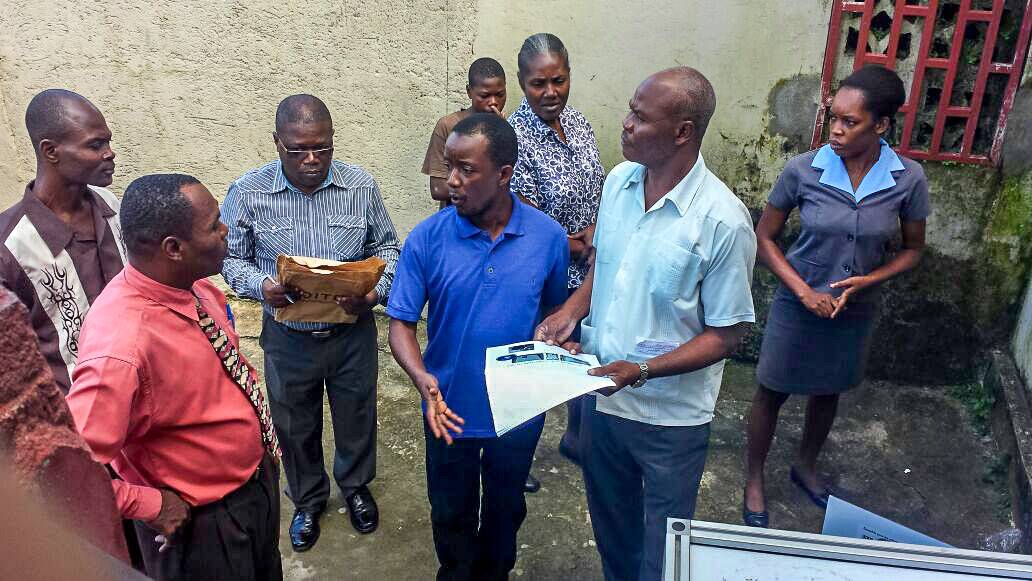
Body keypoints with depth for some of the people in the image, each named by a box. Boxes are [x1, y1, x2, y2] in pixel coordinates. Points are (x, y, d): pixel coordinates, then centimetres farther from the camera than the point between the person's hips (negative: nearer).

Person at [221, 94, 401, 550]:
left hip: (352, 332, 1)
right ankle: (308, 501, 46)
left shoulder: (361, 186, -9)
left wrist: (376, 291, -18)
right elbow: (232, 258, -1)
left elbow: (386, 248, 1)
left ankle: (356, 486, 50)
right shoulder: (248, 193, -11)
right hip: (288, 338, 0)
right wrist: (261, 285, -22)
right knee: (296, 426, 19)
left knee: (356, 417, 20)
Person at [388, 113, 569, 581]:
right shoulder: (427, 239, -17)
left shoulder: (548, 237, -13)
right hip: (450, 410, 0)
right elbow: (401, 323, -13)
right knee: (452, 512, 21)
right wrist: (422, 377, -30)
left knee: (506, 507, 25)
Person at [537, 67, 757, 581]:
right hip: (602, 394, 6)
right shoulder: (619, 181, -4)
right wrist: (570, 311, -8)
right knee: (610, 522, 28)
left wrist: (640, 372, -25)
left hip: (670, 416, -5)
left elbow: (727, 334, -16)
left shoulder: (723, 221, -23)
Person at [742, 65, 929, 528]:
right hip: (798, 306, -2)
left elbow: (913, 249, 1)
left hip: (856, 312, 2)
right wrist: (803, 291, -18)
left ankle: (805, 467, 49)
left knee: (827, 393, 22)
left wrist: (869, 279, -16)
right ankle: (754, 480, 34)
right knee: (772, 394, 11)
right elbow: (764, 237, -8)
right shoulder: (802, 170, -18)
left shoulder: (908, 180, -13)